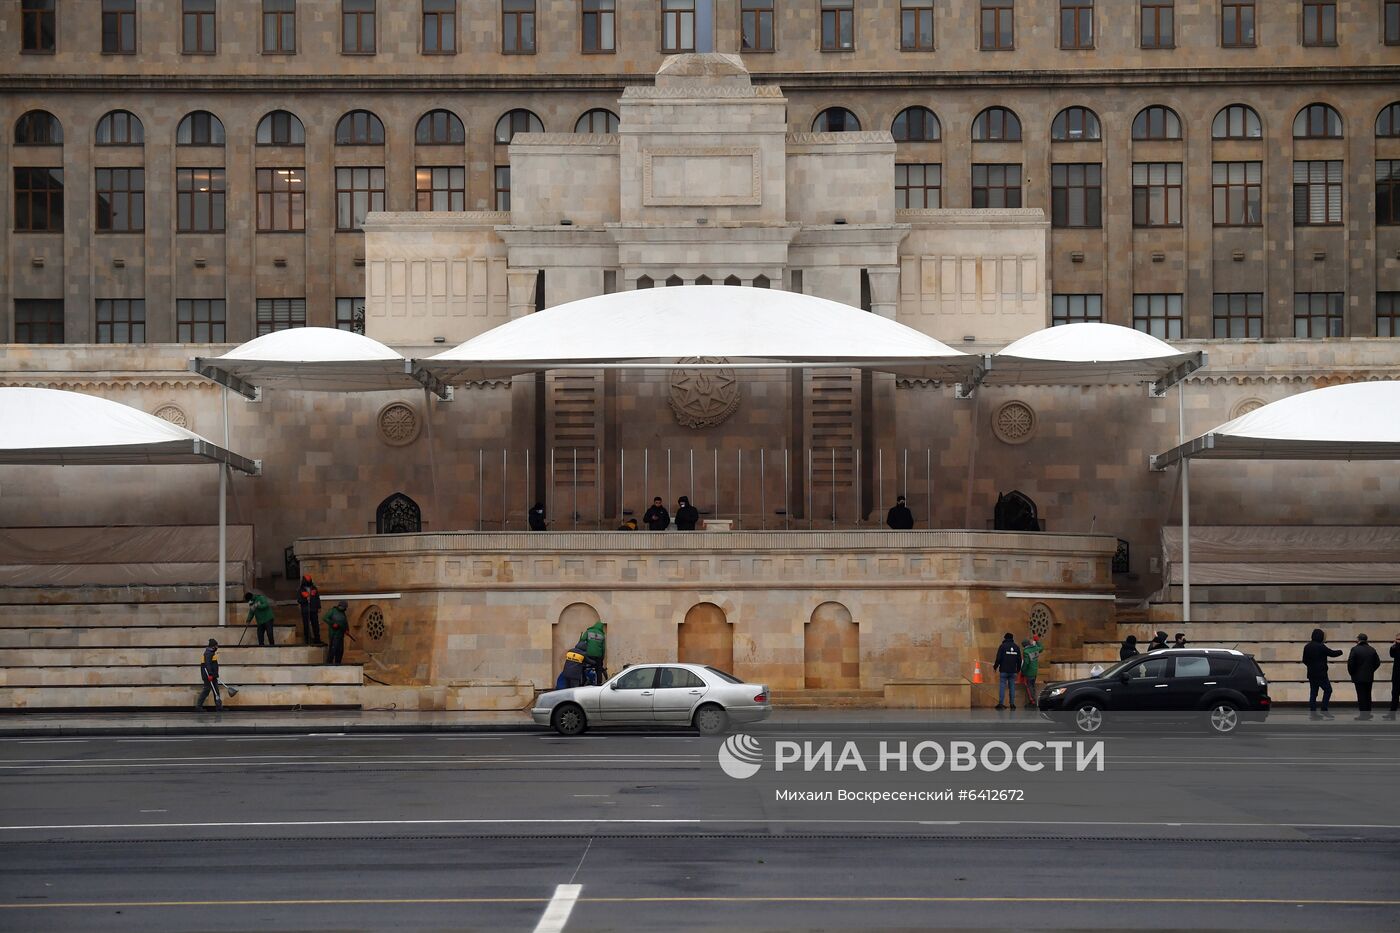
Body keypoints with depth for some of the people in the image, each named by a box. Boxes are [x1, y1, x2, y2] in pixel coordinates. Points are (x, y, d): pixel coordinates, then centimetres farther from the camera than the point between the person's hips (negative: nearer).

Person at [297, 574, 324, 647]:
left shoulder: (314, 589, 7)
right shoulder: (301, 591, -1)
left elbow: (318, 599, 13)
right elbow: (299, 600, -3)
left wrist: (319, 607, 9)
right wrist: (305, 600, -22)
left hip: (314, 610, 2)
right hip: (305, 611, -2)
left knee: (315, 624, 3)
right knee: (306, 625, 2)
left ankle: (317, 639, 11)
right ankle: (307, 640, 10)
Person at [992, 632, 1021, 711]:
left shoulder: (1003, 646, -5)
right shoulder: (1016, 647, 9)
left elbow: (999, 658, -9)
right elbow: (1019, 660, 14)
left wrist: (995, 666, 4)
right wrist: (1018, 669, 26)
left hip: (1004, 670, -4)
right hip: (1013, 671, 4)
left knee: (1002, 686, -4)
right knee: (1012, 687, 7)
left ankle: (1000, 703, -9)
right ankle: (1012, 703, 4)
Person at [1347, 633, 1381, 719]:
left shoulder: (1355, 649, -12)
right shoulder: (1372, 650, 4)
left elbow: (1350, 663, -14)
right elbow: (1377, 663, 8)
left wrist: (1351, 673, 0)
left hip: (1359, 677, -5)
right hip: (1369, 677, 5)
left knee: (1361, 696, -2)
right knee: (1368, 696, 13)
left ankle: (1363, 715, -3)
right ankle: (1368, 713, 17)